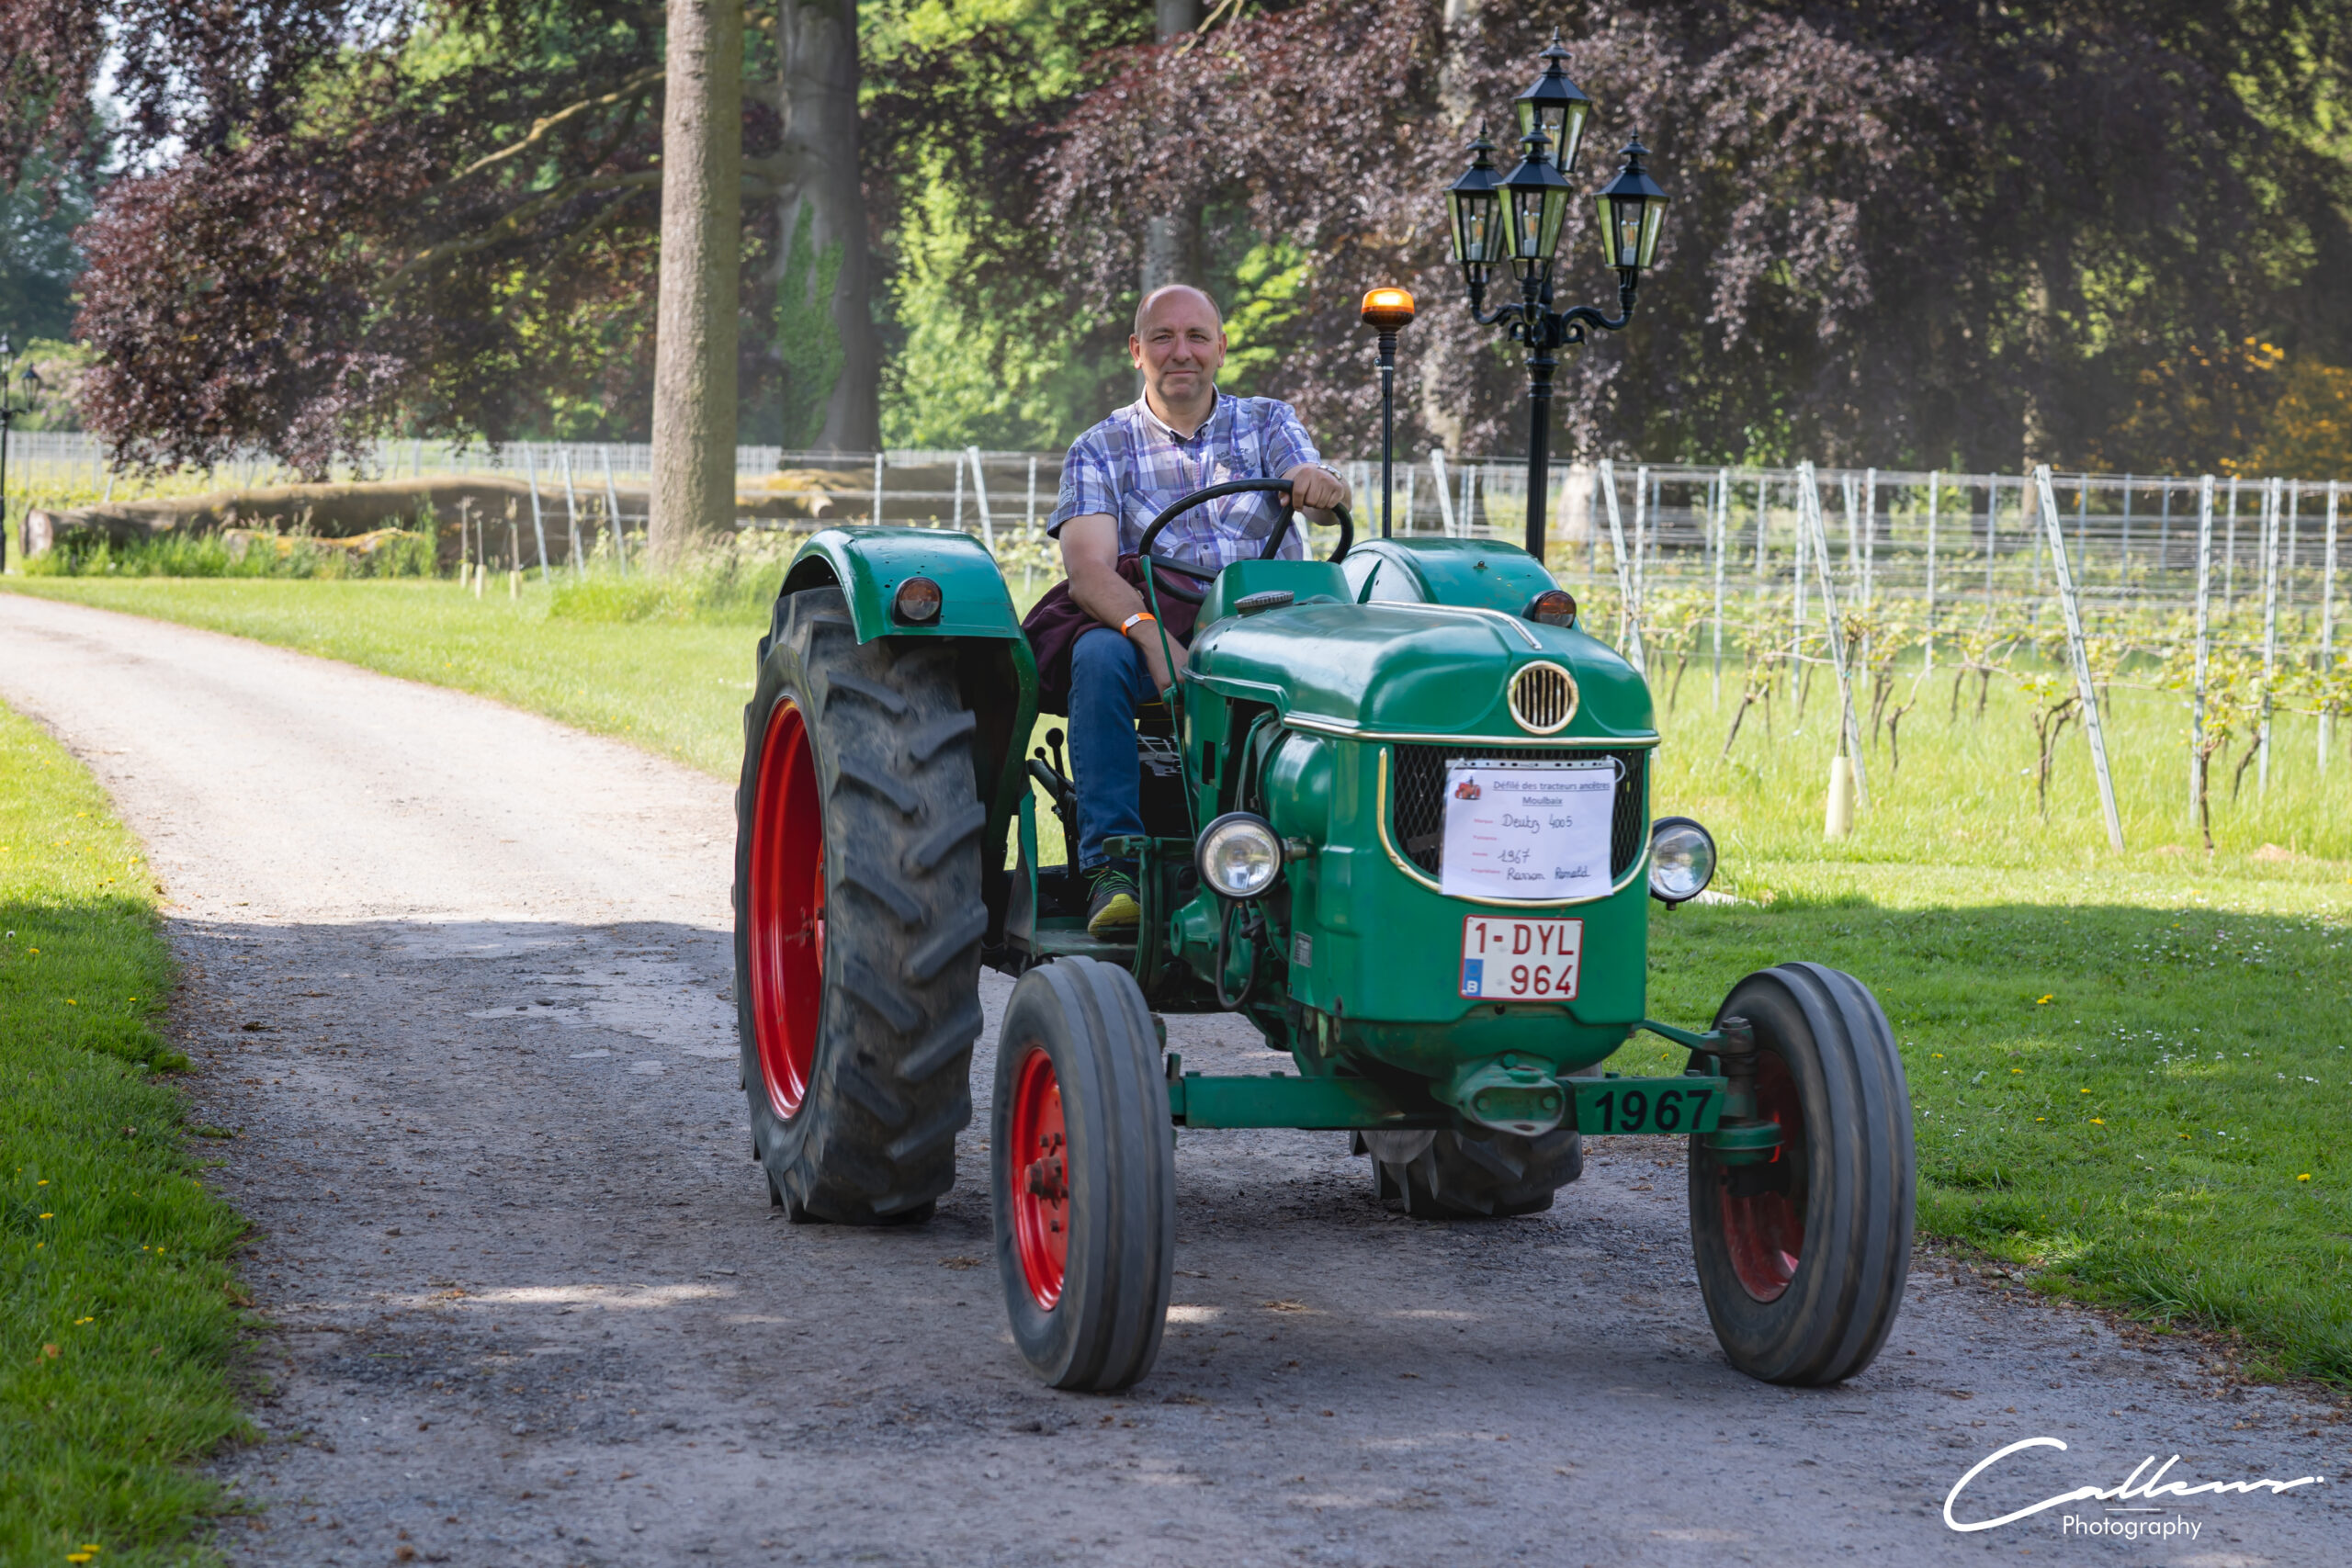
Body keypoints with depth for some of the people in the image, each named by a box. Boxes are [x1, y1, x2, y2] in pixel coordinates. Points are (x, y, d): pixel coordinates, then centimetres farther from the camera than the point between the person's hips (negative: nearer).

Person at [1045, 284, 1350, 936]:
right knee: (1099, 654, -35)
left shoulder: (1268, 423, 14)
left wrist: (1321, 486, -34)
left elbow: (1321, 492, -7)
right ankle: (1111, 869, -36)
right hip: (1149, 626, 0)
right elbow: (1089, 568, -8)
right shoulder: (1099, 451, 9)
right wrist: (1152, 635, -28)